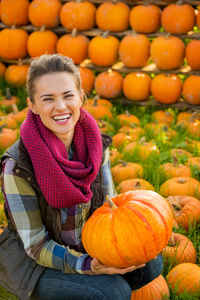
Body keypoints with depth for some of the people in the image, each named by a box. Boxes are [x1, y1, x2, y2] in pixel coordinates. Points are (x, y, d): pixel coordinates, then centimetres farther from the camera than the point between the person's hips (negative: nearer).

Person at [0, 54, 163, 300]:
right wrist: (88, 266, -34)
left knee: (151, 263, -12)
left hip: (85, 246, 5)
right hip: (31, 260, -5)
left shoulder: (95, 143, -11)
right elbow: (36, 245, -21)